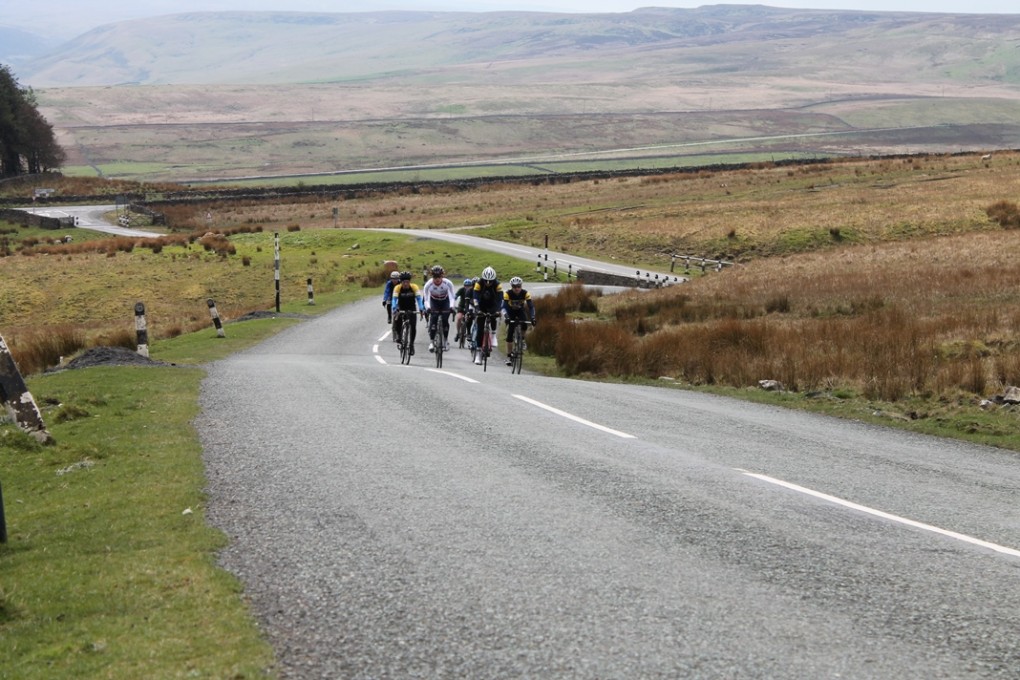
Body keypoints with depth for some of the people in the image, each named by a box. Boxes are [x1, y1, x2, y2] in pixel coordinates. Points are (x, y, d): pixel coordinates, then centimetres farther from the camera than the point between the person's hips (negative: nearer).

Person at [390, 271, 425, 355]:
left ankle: (412, 344, 3)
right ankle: (399, 336, 12)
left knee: (413, 327, -15)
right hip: (401, 309, 1)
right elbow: (394, 299, -26)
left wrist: (421, 309, -39)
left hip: (412, 309, -1)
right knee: (397, 323, -19)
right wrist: (394, 309, -44)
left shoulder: (414, 287, -20)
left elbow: (419, 299, -25)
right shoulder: (397, 288, -20)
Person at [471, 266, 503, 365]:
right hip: (481, 306, -1)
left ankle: (493, 333, -1)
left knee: (493, 317, -31)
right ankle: (478, 352, -9)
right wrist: (477, 309, -45)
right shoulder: (479, 283, -24)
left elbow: (500, 299, -29)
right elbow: (475, 297, -31)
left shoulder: (497, 285, -23)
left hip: (491, 305, 1)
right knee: (480, 328, -10)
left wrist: (497, 310, -43)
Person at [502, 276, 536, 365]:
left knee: (524, 326, -29)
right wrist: (506, 318, -51)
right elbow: (504, 307, -35)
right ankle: (509, 356, -4)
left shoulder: (525, 293, -27)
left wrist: (532, 318, -42)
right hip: (511, 312, -1)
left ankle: (521, 338, 4)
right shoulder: (507, 294, -30)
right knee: (510, 334, -11)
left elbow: (531, 306, -29)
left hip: (520, 310, 1)